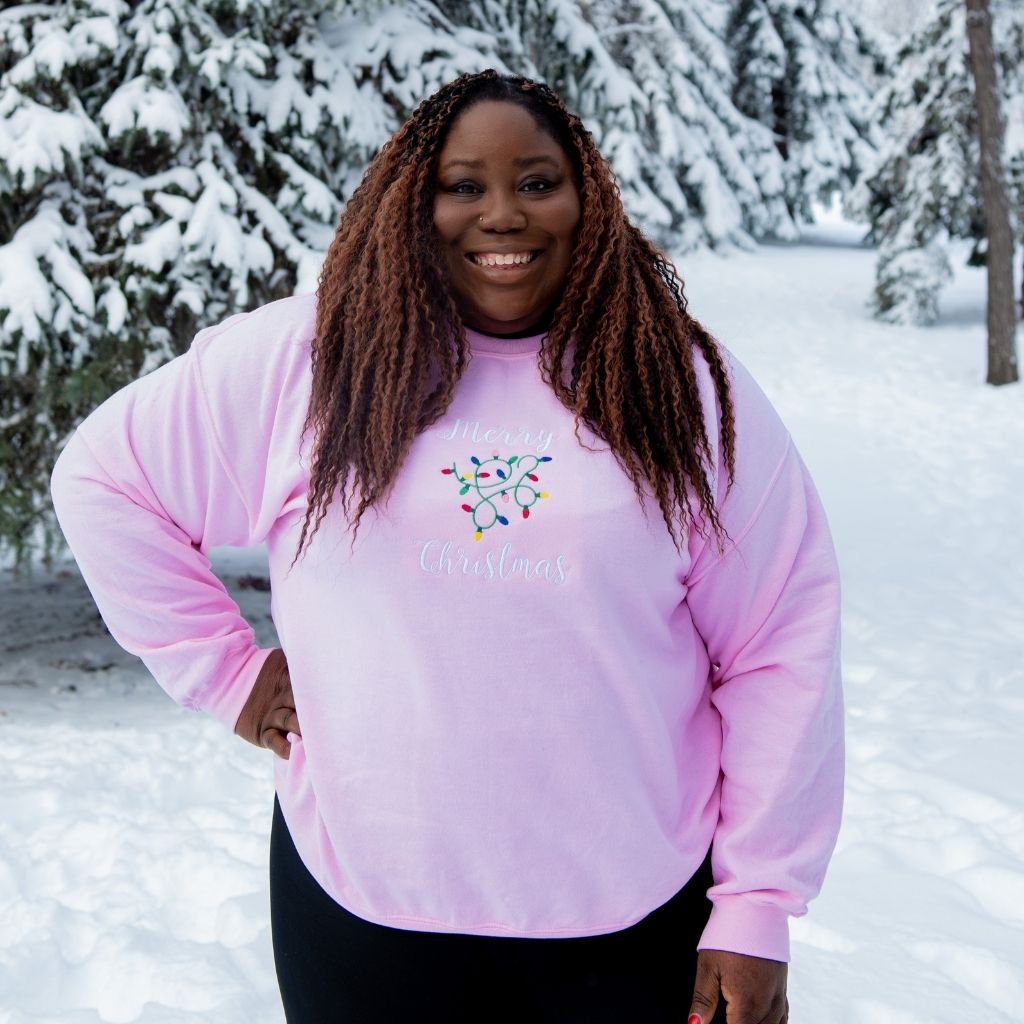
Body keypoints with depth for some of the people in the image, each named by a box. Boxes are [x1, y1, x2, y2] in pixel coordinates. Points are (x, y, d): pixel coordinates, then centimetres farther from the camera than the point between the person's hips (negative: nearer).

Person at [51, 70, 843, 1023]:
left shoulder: (682, 385, -2)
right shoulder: (301, 360, -2)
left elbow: (781, 649, -3)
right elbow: (104, 473, 8)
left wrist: (757, 910, -6)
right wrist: (221, 668, 2)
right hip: (360, 900, 1)